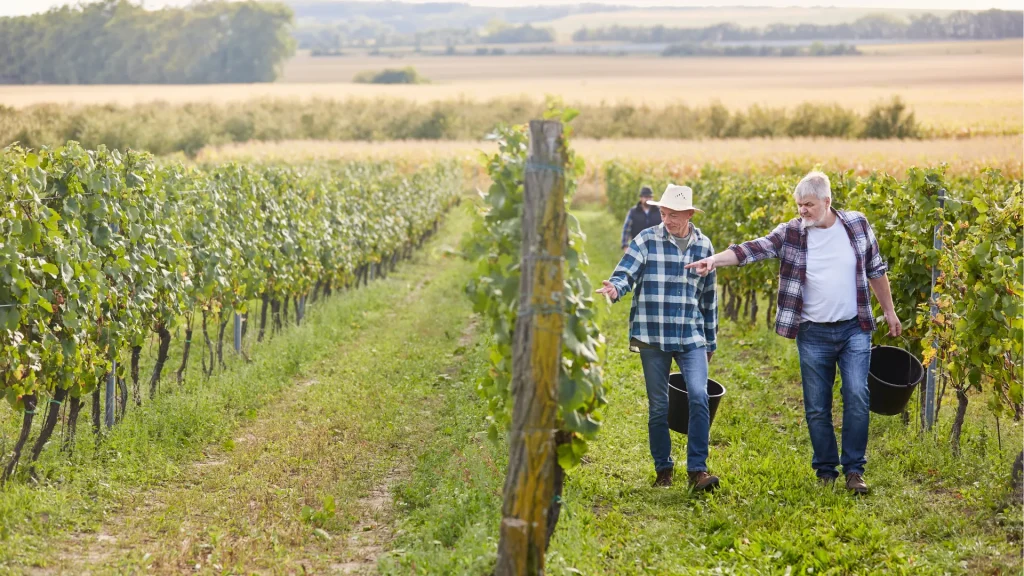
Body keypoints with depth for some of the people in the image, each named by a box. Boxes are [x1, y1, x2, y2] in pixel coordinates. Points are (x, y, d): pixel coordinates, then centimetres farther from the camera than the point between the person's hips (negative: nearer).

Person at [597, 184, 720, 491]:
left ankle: (697, 469, -10)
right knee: (658, 406, 6)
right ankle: (663, 468, 21)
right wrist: (614, 288, -37)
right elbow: (625, 273, -12)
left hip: (692, 338, 1)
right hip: (652, 337, -1)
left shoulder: (703, 246, 7)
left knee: (698, 396, -15)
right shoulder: (647, 240, -2)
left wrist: (710, 341, 19)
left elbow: (709, 298, 15)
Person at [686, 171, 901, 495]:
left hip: (854, 331, 0)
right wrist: (715, 259, -30)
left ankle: (854, 470, -1)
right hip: (813, 334, 0)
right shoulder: (791, 233, -4)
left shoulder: (857, 225, 0)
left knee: (857, 397, -10)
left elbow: (876, 270, 10)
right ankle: (825, 472, 17)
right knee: (816, 407, 5)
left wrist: (889, 311, 13)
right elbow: (754, 249, -15)